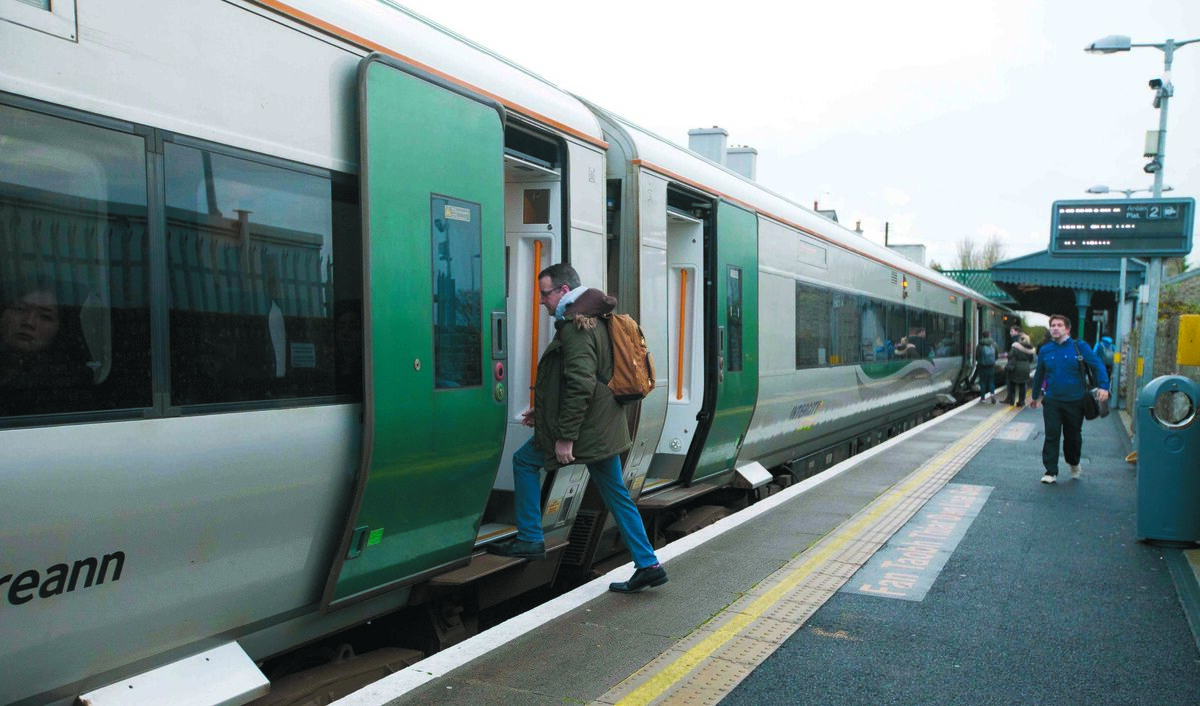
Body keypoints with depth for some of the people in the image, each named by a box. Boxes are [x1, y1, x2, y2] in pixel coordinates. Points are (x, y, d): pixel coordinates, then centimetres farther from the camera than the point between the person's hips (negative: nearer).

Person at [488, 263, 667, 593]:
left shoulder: (576, 325, -16)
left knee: (524, 460, 9)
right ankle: (648, 565, 13)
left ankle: (530, 540, 14)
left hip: (586, 427, -9)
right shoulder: (591, 319, 17)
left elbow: (580, 385, -24)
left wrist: (565, 437, -22)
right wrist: (542, 412, 23)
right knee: (616, 494, 12)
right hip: (603, 428, 10)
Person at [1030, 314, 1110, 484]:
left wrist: (1103, 386, -23)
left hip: (1075, 401, -1)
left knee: (1073, 436, 12)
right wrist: (1035, 396, 23)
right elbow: (1039, 375, 16)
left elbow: (1098, 366, -8)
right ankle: (1051, 471, 2)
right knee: (1051, 436, -4)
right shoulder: (1045, 350, 4)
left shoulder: (1080, 348, -4)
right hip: (1052, 401, 1)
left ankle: (1074, 464, 38)